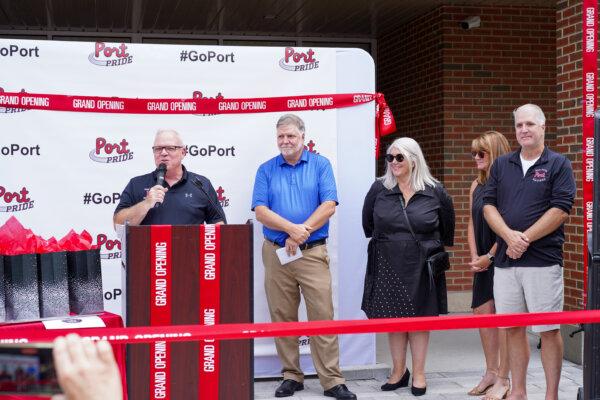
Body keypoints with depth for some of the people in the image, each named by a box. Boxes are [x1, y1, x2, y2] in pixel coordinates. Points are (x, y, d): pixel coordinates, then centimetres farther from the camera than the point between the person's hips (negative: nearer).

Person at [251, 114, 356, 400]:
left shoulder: (321, 165, 4)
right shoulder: (266, 170, 7)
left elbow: (329, 206, -6)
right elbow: (260, 211, -3)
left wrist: (302, 232, -13)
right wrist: (291, 228, -16)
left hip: (313, 252, -2)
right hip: (275, 252, 2)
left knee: (323, 315, -5)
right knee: (283, 317, 6)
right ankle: (291, 376, 17)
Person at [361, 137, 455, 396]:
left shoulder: (434, 191, -3)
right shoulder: (379, 189, -1)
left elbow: (447, 225, 11)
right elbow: (367, 222, 13)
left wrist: (438, 247, 18)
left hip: (421, 265, -1)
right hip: (387, 265, 2)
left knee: (419, 317, 5)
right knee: (392, 317, 7)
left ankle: (418, 374, 15)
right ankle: (398, 371, 19)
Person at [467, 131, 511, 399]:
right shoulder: (476, 185, 11)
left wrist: (490, 257, -12)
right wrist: (474, 257, 3)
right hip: (483, 261, 7)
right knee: (482, 312, 9)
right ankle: (491, 372, 22)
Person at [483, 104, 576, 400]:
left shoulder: (558, 165, 1)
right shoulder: (501, 165, 13)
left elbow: (561, 210, -8)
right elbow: (489, 205, 7)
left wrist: (525, 239, -12)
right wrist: (509, 236, -10)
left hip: (543, 261, -4)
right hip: (505, 261, 4)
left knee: (549, 330, 1)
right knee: (513, 329, 10)